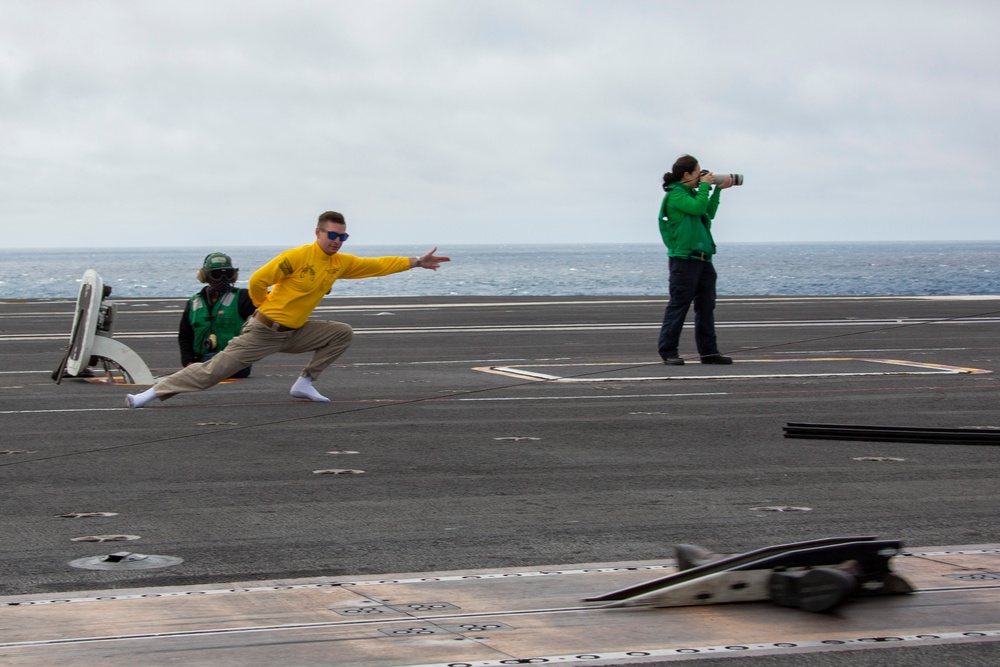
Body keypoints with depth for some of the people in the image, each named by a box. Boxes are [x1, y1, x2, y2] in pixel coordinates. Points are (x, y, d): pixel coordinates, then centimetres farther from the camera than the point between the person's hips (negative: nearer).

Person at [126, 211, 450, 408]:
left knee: (343, 333, -3)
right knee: (214, 369, -10)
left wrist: (416, 262, 0)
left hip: (296, 332, 6)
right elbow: (257, 281, -17)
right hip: (263, 332, -6)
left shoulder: (341, 263, 1)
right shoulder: (297, 257, -19)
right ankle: (154, 392, -4)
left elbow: (378, 265, 5)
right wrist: (267, 309, -1)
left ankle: (305, 383, 1)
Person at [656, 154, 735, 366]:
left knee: (706, 306, 7)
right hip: (684, 258, -9)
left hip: (702, 257, 9)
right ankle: (668, 352, -2)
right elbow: (698, 207, -21)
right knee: (679, 305, -7)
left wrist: (718, 190, 19)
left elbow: (709, 213, 24)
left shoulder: (691, 193, 18)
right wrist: (705, 186, -9)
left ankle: (708, 351, 10)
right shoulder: (675, 195, -9)